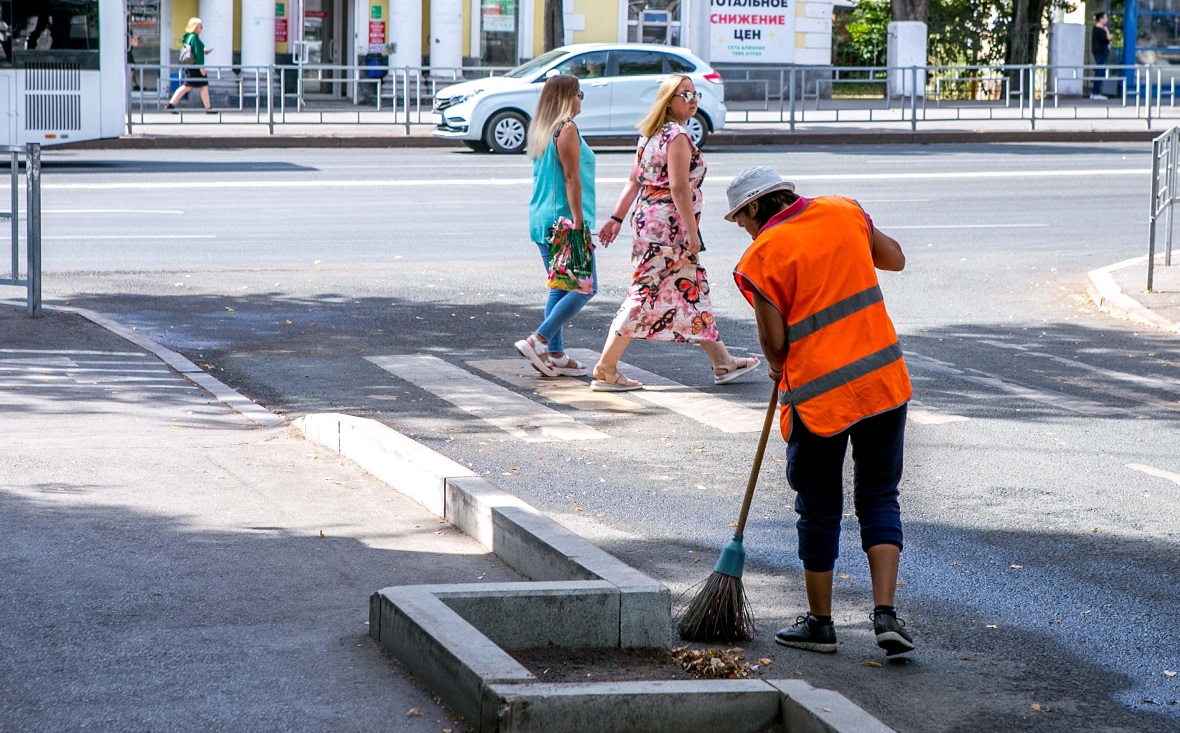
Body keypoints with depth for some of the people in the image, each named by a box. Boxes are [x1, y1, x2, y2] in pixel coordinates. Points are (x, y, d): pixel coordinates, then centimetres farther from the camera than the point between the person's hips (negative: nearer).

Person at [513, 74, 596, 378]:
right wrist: (578, 222, -18)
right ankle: (538, 341, -12)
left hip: (541, 220, 9)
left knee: (559, 288, 13)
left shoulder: (541, 130, 13)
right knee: (584, 288, -4)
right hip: (564, 219, -9)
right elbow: (572, 178, -17)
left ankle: (555, 355, 12)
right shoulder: (567, 129, -13)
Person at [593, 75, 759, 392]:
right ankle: (605, 371, -7)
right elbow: (680, 189, -20)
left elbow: (634, 181, 14)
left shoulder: (651, 135, 13)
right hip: (667, 226, -11)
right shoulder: (677, 136, -15)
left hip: (649, 220, 11)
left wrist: (617, 218, 15)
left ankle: (722, 363, 23)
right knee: (645, 294, -8)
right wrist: (692, 233, -17)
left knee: (694, 289, 15)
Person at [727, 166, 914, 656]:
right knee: (880, 499, 11)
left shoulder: (763, 256, -9)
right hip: (884, 380, 4)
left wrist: (777, 367, 15)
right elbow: (895, 259, 19)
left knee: (819, 510, 11)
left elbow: (775, 343, -7)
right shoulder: (844, 212, 6)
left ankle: (819, 622, 21)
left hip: (818, 395, -4)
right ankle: (885, 613, -2)